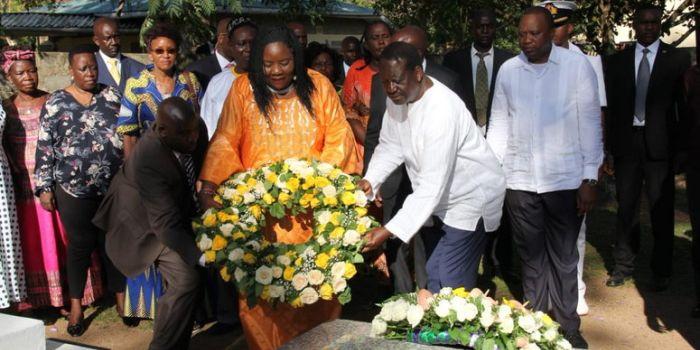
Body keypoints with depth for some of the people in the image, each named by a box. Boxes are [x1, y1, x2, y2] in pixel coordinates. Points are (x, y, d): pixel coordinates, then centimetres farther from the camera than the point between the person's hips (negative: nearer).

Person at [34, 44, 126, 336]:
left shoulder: (111, 95, 5)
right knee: (80, 245, 8)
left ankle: (120, 297, 27)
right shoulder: (55, 103, -1)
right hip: (74, 189, -2)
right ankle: (76, 305, 23)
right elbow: (45, 147, -1)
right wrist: (44, 187, -3)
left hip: (114, 185, 2)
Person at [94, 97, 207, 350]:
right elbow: (165, 224, -37)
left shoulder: (196, 128, -21)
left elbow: (204, 166, 2)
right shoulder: (147, 159, -39)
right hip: (147, 221, -7)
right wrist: (199, 255, -44)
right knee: (186, 279, -17)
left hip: (177, 208, 7)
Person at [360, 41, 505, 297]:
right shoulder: (398, 97, -6)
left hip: (470, 199, -8)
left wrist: (389, 230, -37)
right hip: (440, 200, 8)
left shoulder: (441, 110, -31)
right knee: (433, 279, 14)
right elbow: (390, 146, 2)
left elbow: (433, 185, -34)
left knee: (452, 286, -10)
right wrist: (370, 180, -18)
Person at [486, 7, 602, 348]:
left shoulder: (577, 65, -5)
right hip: (519, 180, 2)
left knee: (563, 257, 9)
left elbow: (590, 122, -3)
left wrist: (590, 179, -6)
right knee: (531, 256, 12)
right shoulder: (508, 69, 2)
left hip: (566, 179, -2)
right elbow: (499, 124, 7)